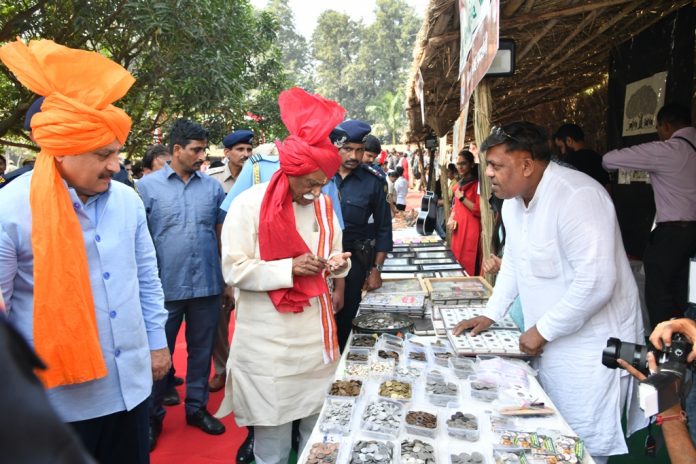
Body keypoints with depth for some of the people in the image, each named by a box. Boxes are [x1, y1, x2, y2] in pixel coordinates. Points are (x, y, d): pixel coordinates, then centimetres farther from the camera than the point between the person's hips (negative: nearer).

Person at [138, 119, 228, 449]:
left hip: (207, 286, 3)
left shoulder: (212, 186, 3)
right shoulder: (148, 186, -4)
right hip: (164, 286, -2)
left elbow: (222, 234, 9)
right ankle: (153, 415, 29)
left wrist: (229, 279, 8)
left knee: (201, 349, 15)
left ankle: (196, 407, 33)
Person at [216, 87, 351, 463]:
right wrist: (289, 268, -23)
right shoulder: (250, 204, -11)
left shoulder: (323, 204, 7)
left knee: (317, 434, 15)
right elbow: (235, 270, -12)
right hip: (269, 343, -5)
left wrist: (338, 263, -8)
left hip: (316, 336, 5)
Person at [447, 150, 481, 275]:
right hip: (458, 230, 8)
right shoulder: (459, 184, 15)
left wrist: (462, 198, -14)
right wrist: (451, 218, 8)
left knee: (468, 270, -8)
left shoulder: (477, 184, -9)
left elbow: (480, 211, -17)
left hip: (470, 232, -8)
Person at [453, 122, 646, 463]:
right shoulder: (513, 200, 5)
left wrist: (543, 331, -20)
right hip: (548, 342, 8)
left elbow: (596, 282, -29)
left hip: (591, 344, -8)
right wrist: (491, 314, 12)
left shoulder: (577, 197, -24)